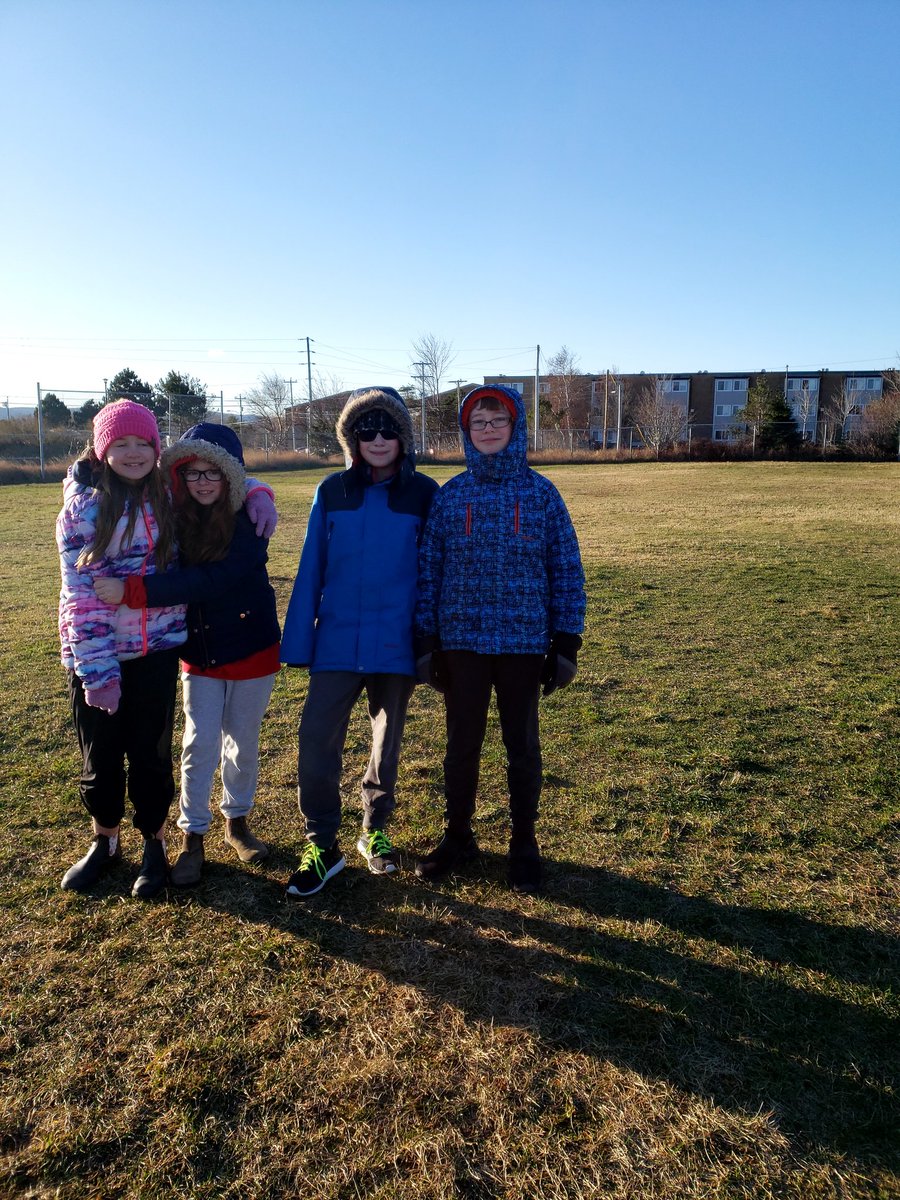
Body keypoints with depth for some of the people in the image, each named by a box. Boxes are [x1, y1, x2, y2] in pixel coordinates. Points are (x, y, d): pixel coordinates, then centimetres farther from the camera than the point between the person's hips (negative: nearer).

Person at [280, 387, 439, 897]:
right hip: (337, 642, 1)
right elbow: (311, 572, 4)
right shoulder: (332, 492, 3)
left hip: (397, 645, 0)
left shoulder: (424, 495, -2)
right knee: (317, 740, -5)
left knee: (387, 743, 13)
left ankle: (376, 831, 34)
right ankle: (323, 844, 14)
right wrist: (298, 642, 1)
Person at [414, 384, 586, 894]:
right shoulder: (450, 495, 2)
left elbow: (567, 571, 0)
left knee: (523, 746, 12)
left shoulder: (541, 493, -1)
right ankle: (458, 837, 31)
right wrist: (425, 644, 0)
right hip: (461, 641, 1)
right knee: (462, 745, 12)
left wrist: (566, 644, -3)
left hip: (524, 643, -1)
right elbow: (429, 570, 3)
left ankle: (524, 843, 29)